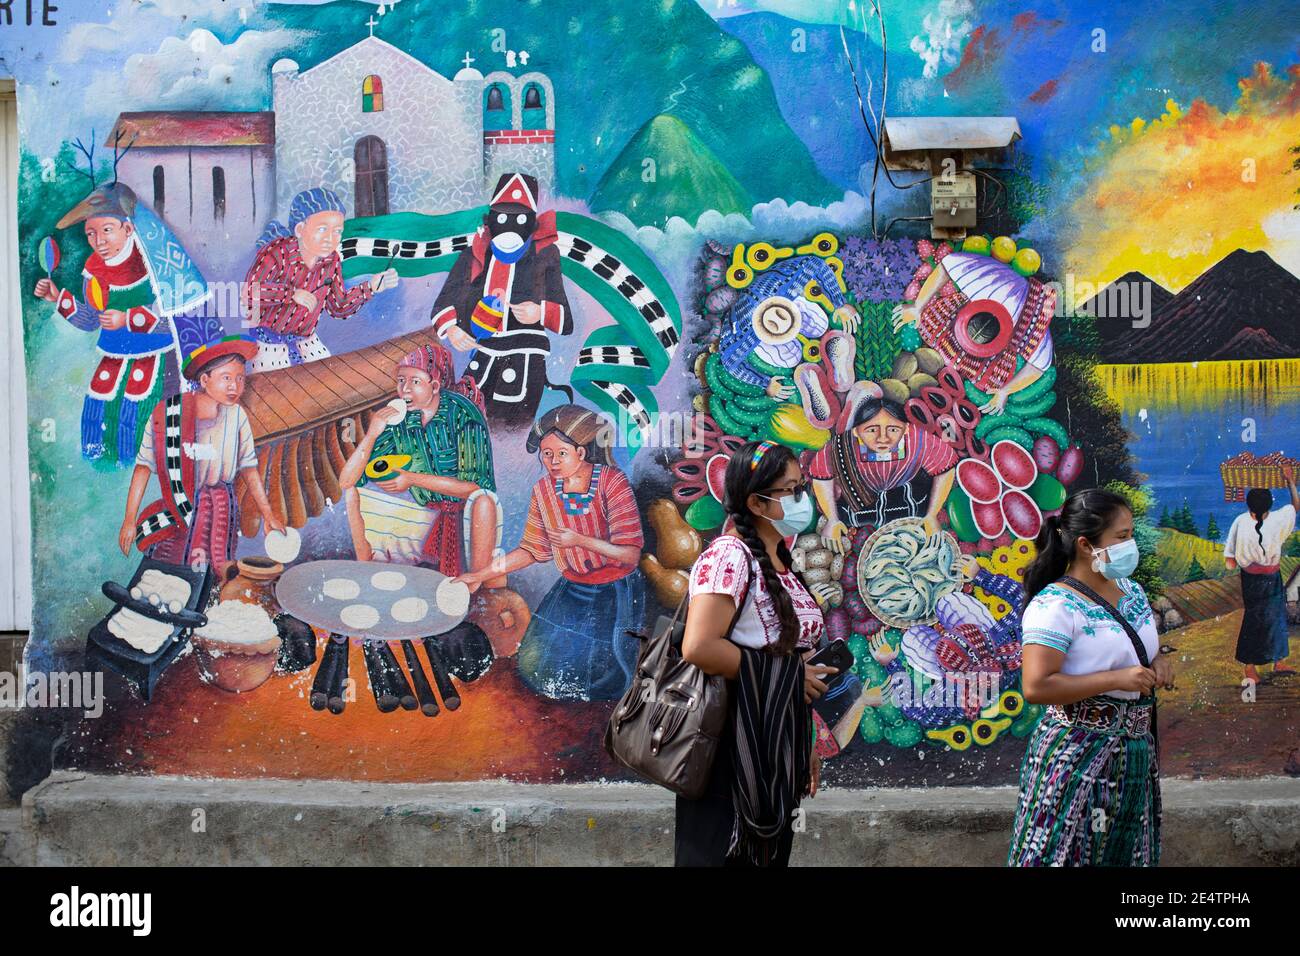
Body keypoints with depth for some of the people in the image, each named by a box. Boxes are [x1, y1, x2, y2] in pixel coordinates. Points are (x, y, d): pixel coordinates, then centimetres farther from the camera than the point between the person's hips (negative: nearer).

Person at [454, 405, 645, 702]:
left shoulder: (612, 483, -22)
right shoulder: (544, 490, -7)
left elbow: (630, 554, -24)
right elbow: (532, 550, 4)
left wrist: (579, 540, -32)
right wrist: (480, 575, -1)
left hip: (616, 593, -5)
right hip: (572, 589, 5)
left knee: (606, 681, -2)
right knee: (535, 666, 6)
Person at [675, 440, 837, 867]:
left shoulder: (780, 563, 12)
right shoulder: (729, 555, -15)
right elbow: (699, 646, -27)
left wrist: (804, 748, 17)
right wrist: (791, 674, -17)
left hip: (776, 752, 9)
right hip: (729, 752, -9)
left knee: (769, 855, 13)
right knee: (719, 856, -2)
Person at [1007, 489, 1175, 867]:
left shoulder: (1132, 590, 8)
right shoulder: (1055, 606, -18)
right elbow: (1036, 687, -25)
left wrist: (1160, 659, 2)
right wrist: (1118, 679, -23)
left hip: (1136, 752, 8)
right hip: (1079, 754, -8)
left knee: (1128, 852, 13)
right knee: (1065, 853, -2)